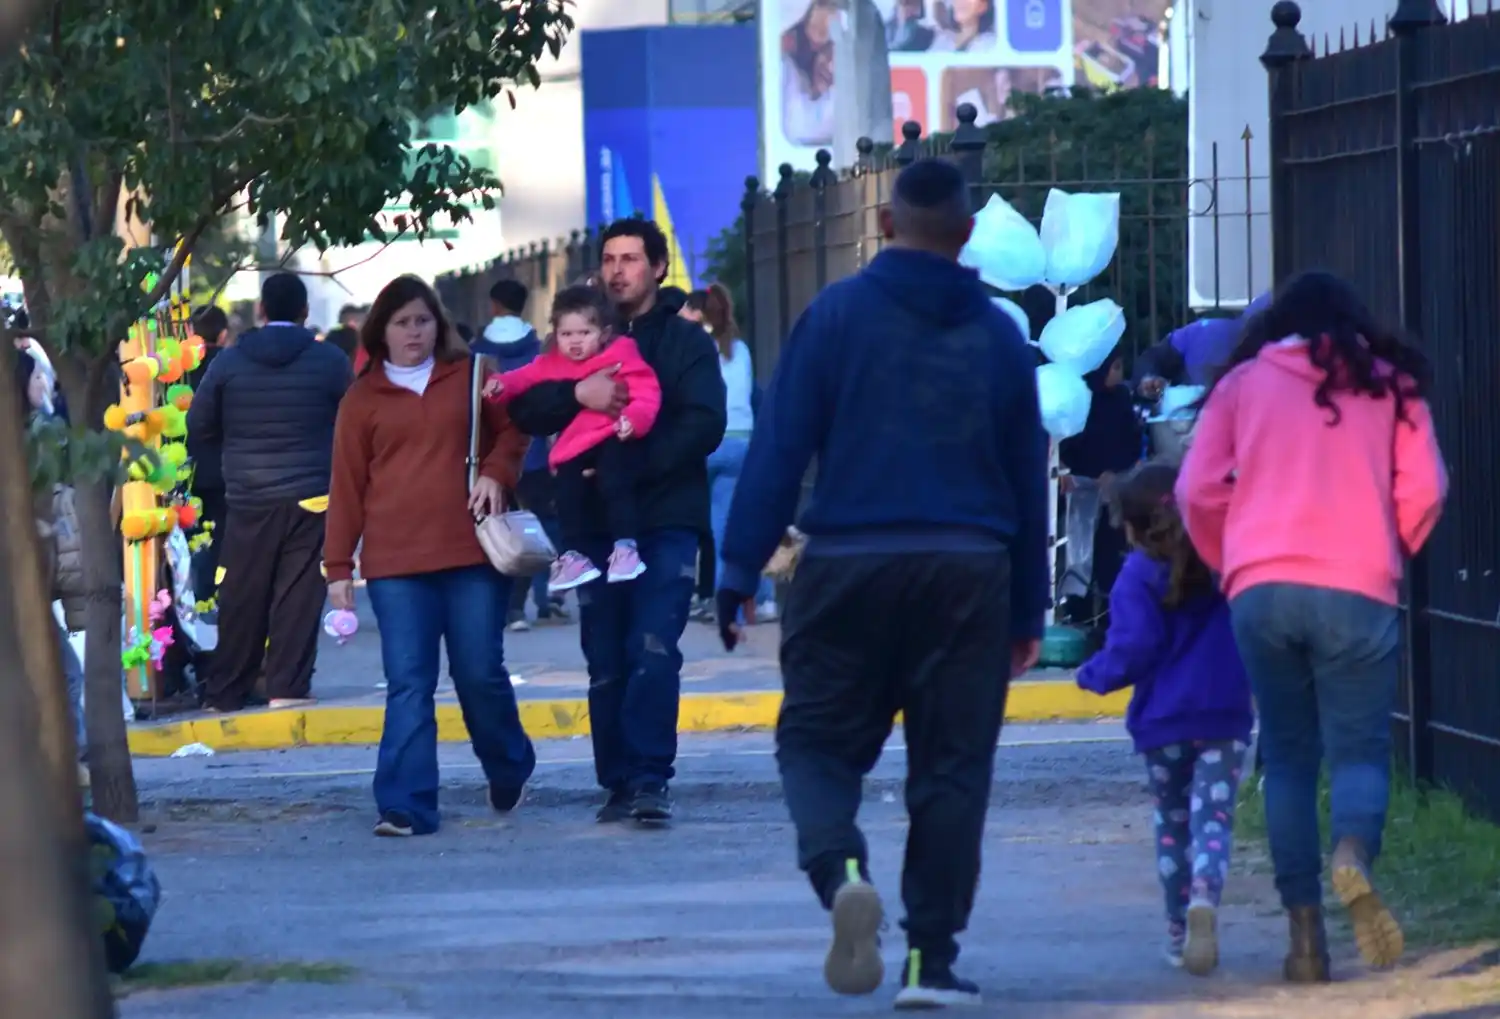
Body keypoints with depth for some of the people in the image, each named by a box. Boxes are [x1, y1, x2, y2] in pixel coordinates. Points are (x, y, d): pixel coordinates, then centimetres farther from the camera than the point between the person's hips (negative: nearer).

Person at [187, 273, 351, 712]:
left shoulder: (228, 362, 0)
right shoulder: (330, 361, -3)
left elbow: (199, 426, 5)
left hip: (248, 499, 1)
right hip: (311, 496, -1)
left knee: (241, 598, 8)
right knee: (298, 594, 0)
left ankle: (225, 692, 14)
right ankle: (287, 686, -4)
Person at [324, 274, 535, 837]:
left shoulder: (469, 377, 9)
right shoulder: (363, 398, 8)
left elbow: (513, 427, 15)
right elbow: (346, 486, 7)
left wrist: (496, 473, -5)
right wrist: (338, 567, 4)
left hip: (472, 556, 0)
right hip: (395, 564, 0)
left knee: (481, 674, 4)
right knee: (408, 684, -6)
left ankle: (510, 771, 30)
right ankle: (406, 806, -9)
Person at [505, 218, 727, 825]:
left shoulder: (686, 342, 7)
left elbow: (704, 427, -7)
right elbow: (526, 412, 2)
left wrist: (634, 462, -18)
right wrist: (577, 394, -19)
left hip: (665, 523, -3)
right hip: (596, 523, 3)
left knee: (653, 652, -14)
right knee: (605, 664, 3)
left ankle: (649, 780, -15)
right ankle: (619, 783, 9)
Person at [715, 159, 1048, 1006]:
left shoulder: (838, 315, -1)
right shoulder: (998, 334, 8)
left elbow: (780, 450, -5)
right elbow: (1029, 477, 12)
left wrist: (740, 569, -2)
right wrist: (1029, 610, 18)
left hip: (849, 566, -2)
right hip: (968, 575, 2)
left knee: (817, 739, 9)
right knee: (952, 767, 9)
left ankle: (841, 869, -21)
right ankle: (933, 958, 6)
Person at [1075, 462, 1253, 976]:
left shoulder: (1137, 576, -6)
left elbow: (1133, 648, -14)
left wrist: (1091, 675, 2)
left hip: (1162, 721, -1)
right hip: (1225, 716, 1)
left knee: (1172, 821, 16)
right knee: (1213, 817, -5)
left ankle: (1179, 932, 19)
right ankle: (1204, 897, -34)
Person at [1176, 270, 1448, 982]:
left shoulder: (1243, 383, 13)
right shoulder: (1390, 386, 13)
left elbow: (1198, 491, 7)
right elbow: (1425, 492, 5)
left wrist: (1225, 562, 22)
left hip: (1261, 587, 1)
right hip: (1356, 591, -1)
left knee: (1287, 756, 9)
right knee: (1359, 747, 1)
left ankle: (1304, 930, 1)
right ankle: (1353, 855, -33)